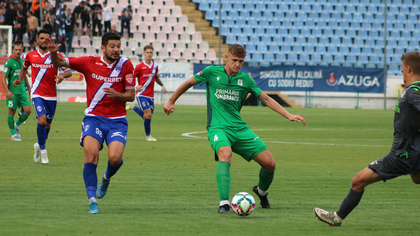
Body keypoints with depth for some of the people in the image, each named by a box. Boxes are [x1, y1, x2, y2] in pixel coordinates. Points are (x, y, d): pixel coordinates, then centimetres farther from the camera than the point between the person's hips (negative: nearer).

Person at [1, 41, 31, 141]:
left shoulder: (23, 62, 11)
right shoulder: (9, 63, -8)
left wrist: (29, 88, 26)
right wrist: (7, 91, -21)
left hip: (22, 91, 5)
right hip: (12, 92, -5)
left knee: (28, 110, -4)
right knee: (11, 112, -1)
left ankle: (16, 125, 20)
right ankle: (13, 134, 10)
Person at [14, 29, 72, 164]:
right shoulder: (30, 55, 3)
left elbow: (69, 71, -5)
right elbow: (24, 68, 24)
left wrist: (63, 75, -27)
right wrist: (19, 80, 9)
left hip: (51, 96, 1)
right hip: (37, 94, -1)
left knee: (48, 124, 11)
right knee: (42, 120, -21)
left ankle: (39, 145, 38)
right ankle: (43, 149, -6)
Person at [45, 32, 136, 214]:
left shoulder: (125, 65, 1)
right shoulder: (89, 63, 0)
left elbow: (131, 96, 4)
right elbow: (59, 63, 2)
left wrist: (118, 95, -17)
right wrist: (53, 53, -21)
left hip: (117, 120, 0)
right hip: (93, 117, 0)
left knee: (115, 158, -20)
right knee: (91, 154, -22)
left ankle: (107, 178, 17)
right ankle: (92, 201, -17)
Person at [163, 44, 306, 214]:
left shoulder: (245, 79, 6)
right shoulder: (212, 72, -1)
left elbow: (266, 99, 14)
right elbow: (188, 83, 14)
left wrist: (288, 115, 6)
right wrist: (171, 101, 21)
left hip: (240, 128, 4)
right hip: (218, 128, -4)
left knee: (269, 163, -4)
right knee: (225, 154, -37)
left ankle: (262, 191, 30)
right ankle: (224, 204, -40)